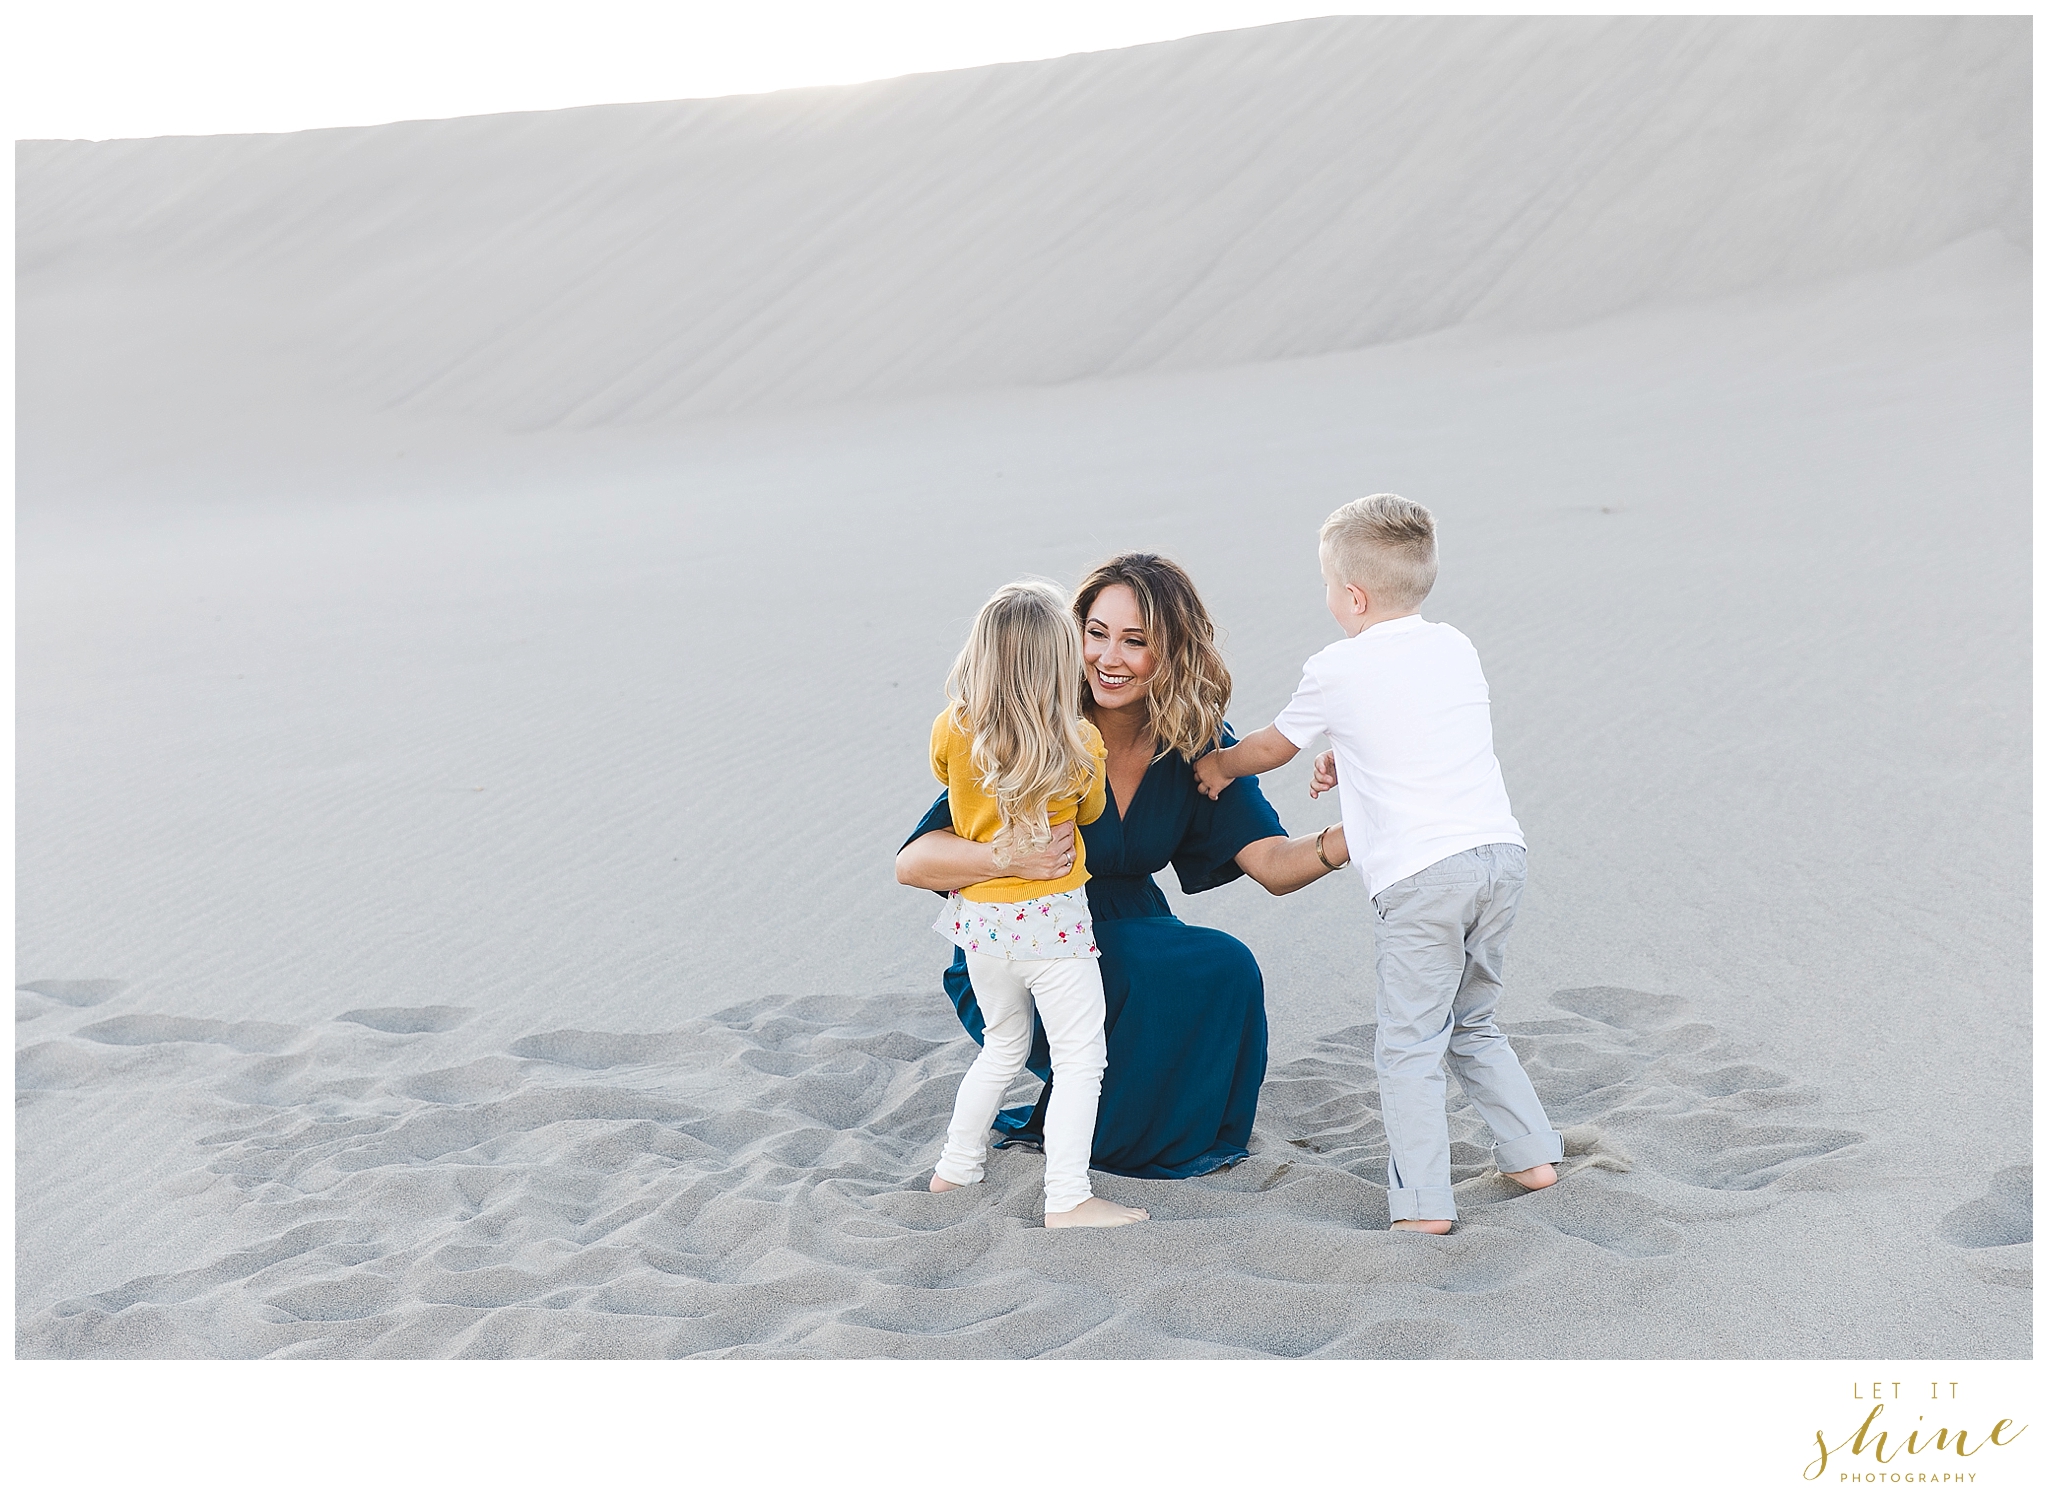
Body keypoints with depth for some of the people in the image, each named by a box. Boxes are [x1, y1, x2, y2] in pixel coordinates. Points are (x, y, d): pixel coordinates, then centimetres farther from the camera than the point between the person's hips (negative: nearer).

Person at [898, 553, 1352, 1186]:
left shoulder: (1198, 744, -8)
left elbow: (1273, 864, -14)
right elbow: (913, 861, -26)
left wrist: (1351, 838, -34)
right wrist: (1010, 857, -45)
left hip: (1129, 931, 5)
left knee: (1228, 970, -23)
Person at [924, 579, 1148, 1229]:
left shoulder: (951, 732, -8)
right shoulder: (1081, 744, -13)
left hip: (979, 916, 5)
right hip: (1050, 917, -5)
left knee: (1004, 1046, 25)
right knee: (1080, 1056, 3)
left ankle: (955, 1167, 33)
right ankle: (1067, 1198, -1)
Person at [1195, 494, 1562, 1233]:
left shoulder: (1336, 671, -1)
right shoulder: (1456, 648, 14)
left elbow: (1270, 748, 17)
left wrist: (1215, 765, 35)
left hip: (1422, 874, -6)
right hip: (1501, 849, 6)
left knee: (1408, 1046, -1)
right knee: (1472, 1024, 24)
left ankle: (1423, 1205, -5)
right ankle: (1532, 1153, 24)